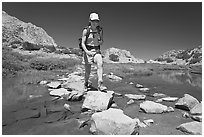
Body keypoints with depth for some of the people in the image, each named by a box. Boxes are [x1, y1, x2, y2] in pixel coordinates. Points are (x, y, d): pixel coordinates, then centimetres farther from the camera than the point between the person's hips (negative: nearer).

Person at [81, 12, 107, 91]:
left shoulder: (100, 30, 2)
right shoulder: (86, 31, -7)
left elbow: (102, 41, 15)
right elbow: (82, 43, -9)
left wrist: (101, 42, -10)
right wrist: (87, 52, -27)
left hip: (97, 51, 2)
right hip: (87, 51, -2)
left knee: (100, 64, -28)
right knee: (88, 71, 4)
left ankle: (100, 85, -29)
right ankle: (86, 83, 36)